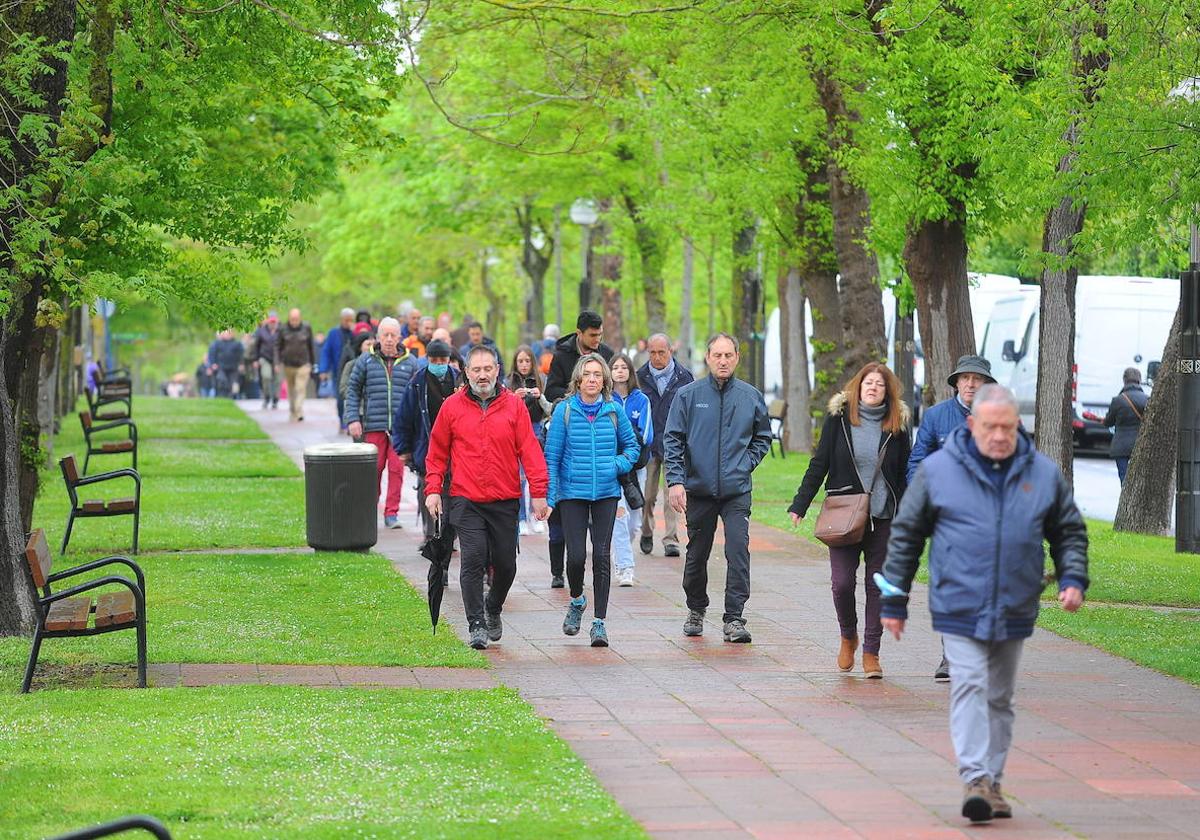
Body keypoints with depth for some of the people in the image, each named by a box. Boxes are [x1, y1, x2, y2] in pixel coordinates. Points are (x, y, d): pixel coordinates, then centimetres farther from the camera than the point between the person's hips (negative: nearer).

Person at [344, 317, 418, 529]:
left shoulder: (410, 363, 8)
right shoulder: (366, 361, 7)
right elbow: (353, 391, 9)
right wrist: (352, 419, 0)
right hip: (374, 426, 0)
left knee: (397, 469, -3)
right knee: (374, 468, 2)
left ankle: (392, 513, 3)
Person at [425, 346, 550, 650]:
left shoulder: (514, 405, 3)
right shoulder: (452, 407, 3)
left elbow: (529, 450, 1)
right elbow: (437, 453, 9)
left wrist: (538, 492, -5)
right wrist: (433, 490, 1)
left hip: (505, 501, 1)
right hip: (466, 501, -1)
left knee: (505, 564, 8)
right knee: (472, 560, -11)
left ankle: (493, 610, 35)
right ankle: (477, 625, -4)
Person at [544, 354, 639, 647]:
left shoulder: (614, 411, 3)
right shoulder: (565, 410, -2)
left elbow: (631, 445, 15)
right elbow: (552, 456, 0)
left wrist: (618, 465, -5)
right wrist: (549, 496, -5)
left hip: (606, 493, 1)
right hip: (573, 493, -1)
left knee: (602, 555, -2)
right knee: (576, 555, -8)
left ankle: (599, 622, 6)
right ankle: (576, 601, 24)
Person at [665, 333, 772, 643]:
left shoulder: (751, 396, 4)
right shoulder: (688, 394, -1)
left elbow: (763, 437, 17)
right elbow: (673, 440, -1)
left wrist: (746, 464, 3)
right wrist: (675, 480, -10)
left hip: (737, 490, 0)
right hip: (698, 489, 0)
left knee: (738, 551, -13)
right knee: (697, 554, 12)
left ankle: (734, 618, -10)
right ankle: (696, 610, 32)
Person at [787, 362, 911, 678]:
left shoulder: (897, 424, 4)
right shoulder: (838, 417, 1)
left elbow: (903, 475, 8)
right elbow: (819, 464, 4)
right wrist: (800, 505, -1)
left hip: (883, 518, 1)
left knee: (877, 583, 2)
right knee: (842, 581, -6)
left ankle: (871, 652, 10)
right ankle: (848, 637, 21)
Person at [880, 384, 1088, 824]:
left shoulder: (1043, 473, 4)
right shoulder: (937, 470, -2)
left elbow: (1069, 532, 16)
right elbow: (905, 534, 4)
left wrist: (1072, 578, -2)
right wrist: (894, 599, 5)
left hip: (1014, 611, 3)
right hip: (959, 607, -3)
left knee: (999, 698, 11)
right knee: (969, 688, -15)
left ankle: (993, 784, 19)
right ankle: (975, 779, -19)